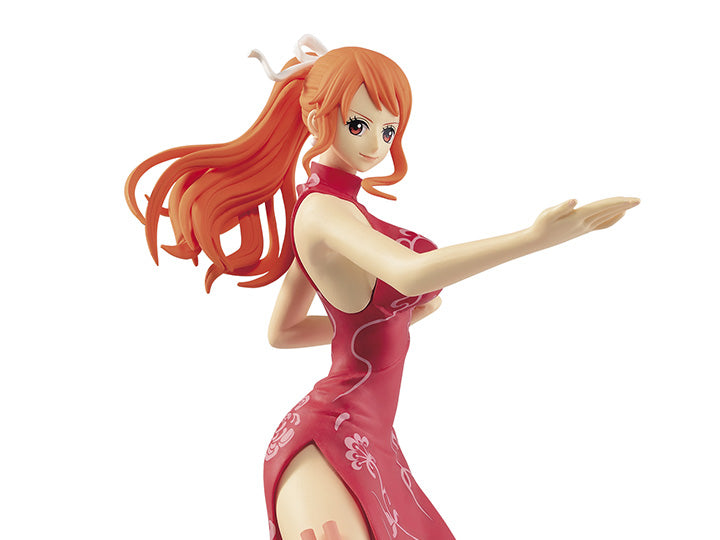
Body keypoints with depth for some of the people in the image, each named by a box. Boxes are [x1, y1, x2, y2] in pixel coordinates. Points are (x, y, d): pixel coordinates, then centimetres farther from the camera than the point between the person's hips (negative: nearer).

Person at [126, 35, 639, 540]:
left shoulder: (317, 207, 12)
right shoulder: (325, 210, -16)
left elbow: (281, 331, 20)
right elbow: (411, 274, -37)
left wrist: (380, 319, 16)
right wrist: (536, 237, -37)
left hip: (366, 441, 10)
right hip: (333, 440, -10)